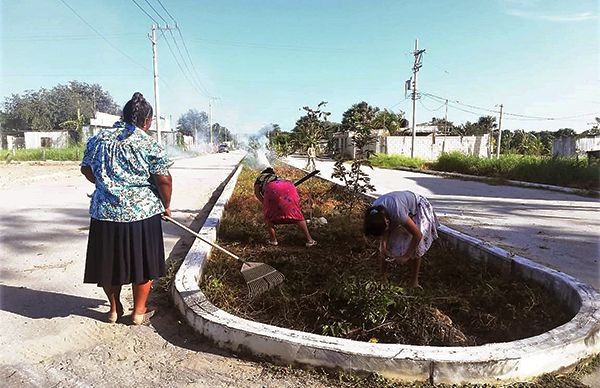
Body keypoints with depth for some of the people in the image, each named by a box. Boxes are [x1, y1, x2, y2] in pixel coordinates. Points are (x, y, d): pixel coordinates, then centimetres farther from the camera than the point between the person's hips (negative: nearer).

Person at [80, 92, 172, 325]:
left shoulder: (99, 139, 6)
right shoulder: (149, 144, -9)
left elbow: (86, 169, 15)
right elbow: (164, 179, -13)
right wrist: (166, 206, 2)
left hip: (105, 212, 4)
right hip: (141, 212, -4)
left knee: (110, 261, 19)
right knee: (142, 263, 12)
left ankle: (114, 309, 34)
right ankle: (139, 312, 25)